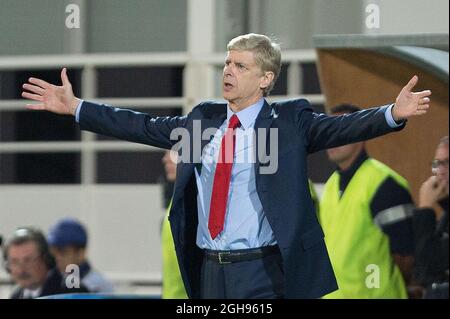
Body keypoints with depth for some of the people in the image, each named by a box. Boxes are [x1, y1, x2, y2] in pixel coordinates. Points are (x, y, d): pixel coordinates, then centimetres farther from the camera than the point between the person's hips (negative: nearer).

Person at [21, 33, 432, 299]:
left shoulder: (289, 120, -3)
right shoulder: (204, 118, 12)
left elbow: (341, 128, -15)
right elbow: (145, 127, 15)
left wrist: (393, 114, -34)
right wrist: (75, 107, 13)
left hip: (261, 271, -5)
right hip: (211, 270, 5)